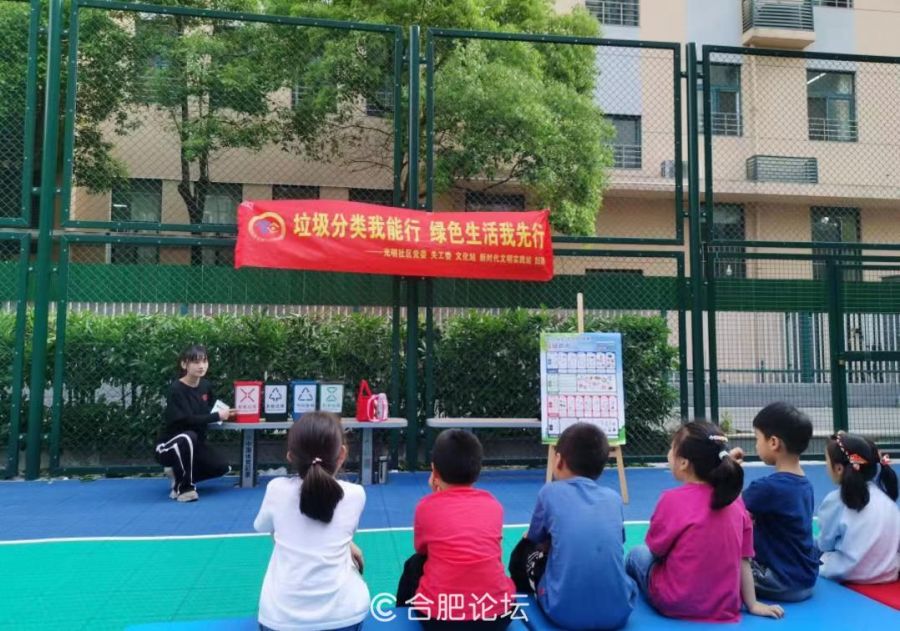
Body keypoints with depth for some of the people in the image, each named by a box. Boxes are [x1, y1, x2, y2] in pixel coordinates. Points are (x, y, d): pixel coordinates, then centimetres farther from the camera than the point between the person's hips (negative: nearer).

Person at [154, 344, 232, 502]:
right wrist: (217, 416, -28)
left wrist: (225, 413, -9)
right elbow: (188, 419, -31)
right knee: (188, 437, -39)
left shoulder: (205, 385, 0)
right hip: (168, 445, -7)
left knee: (222, 468, -6)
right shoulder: (176, 389, -22)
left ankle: (178, 473, 17)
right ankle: (182, 488, -19)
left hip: (194, 444, 7)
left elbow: (211, 409, 10)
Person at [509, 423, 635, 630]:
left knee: (524, 551, 22)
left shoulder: (550, 492, 1)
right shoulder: (614, 498, 9)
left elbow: (534, 538, 17)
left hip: (565, 613, -3)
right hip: (618, 613, 3)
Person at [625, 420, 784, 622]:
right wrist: (752, 604, 9)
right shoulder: (735, 500, -5)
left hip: (677, 604, -4)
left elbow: (655, 549, -6)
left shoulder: (673, 499, -19)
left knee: (637, 554, 22)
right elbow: (743, 560, 1)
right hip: (725, 608, 5)